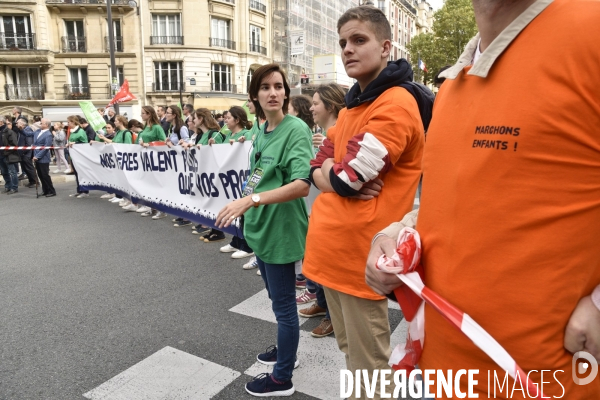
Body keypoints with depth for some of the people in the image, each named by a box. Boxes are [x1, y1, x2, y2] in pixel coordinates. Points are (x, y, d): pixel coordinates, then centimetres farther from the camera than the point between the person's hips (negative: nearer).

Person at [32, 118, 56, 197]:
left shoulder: (48, 135, -15)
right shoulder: (38, 132, 8)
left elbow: (46, 148, -18)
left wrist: (37, 156, -17)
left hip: (43, 159, -7)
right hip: (36, 158, 7)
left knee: (45, 175, -2)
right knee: (40, 175, 12)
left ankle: (51, 191, 8)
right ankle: (45, 190, 22)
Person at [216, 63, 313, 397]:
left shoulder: (296, 129, -16)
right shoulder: (262, 132, 8)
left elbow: (301, 185, -27)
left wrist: (250, 200, -32)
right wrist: (249, 208, 10)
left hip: (280, 229, -8)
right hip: (261, 228, 8)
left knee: (283, 304, 6)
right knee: (278, 298, 23)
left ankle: (282, 378, 24)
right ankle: (286, 350, 45)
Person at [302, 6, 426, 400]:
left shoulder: (396, 105, -14)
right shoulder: (352, 105, 16)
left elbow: (346, 177, -20)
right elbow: (319, 168, 12)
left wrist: (335, 172, 1)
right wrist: (335, 175, -8)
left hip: (359, 250, -9)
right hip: (331, 246, 9)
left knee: (367, 366, 8)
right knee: (350, 350, 25)